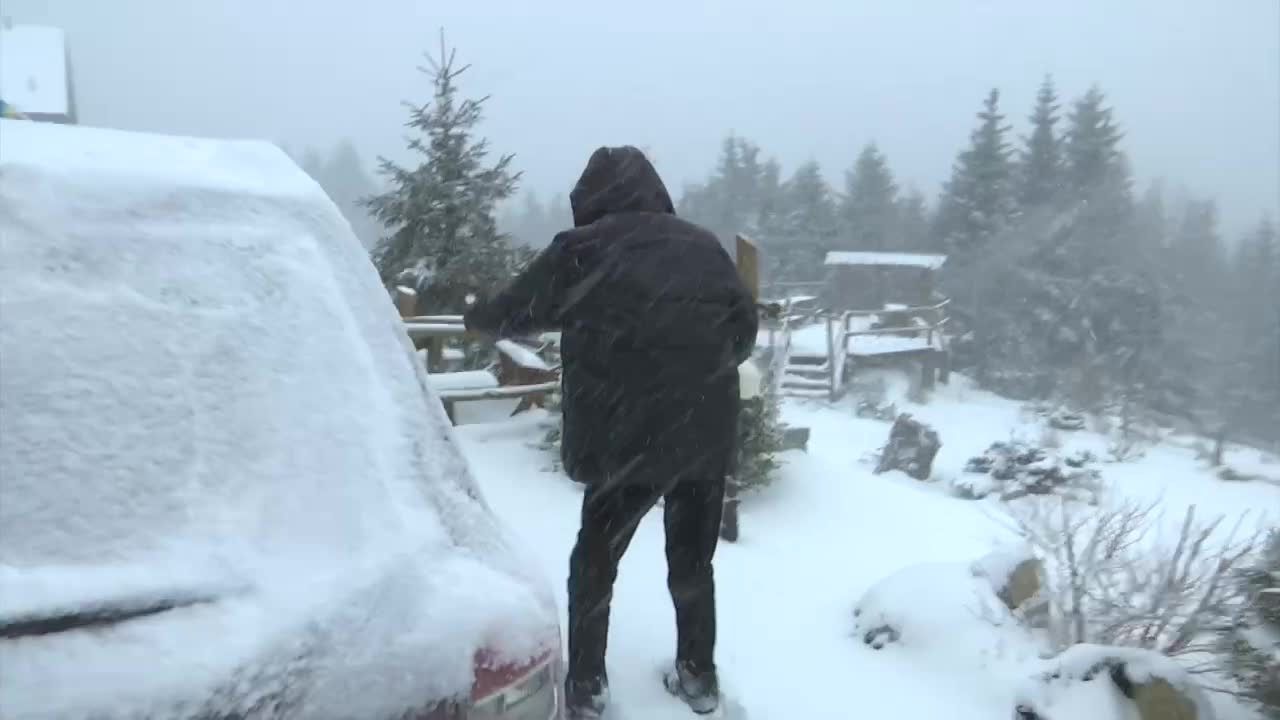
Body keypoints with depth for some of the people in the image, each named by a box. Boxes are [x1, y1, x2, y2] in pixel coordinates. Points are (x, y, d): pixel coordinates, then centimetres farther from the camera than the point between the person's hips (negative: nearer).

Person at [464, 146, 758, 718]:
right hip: (708, 430, 4)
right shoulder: (703, 245, 8)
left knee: (595, 559, 16)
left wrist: (476, 316, 29)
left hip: (630, 431, -4)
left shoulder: (583, 249, -3)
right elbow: (745, 329, 11)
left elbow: (513, 312, 7)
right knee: (693, 558, 22)